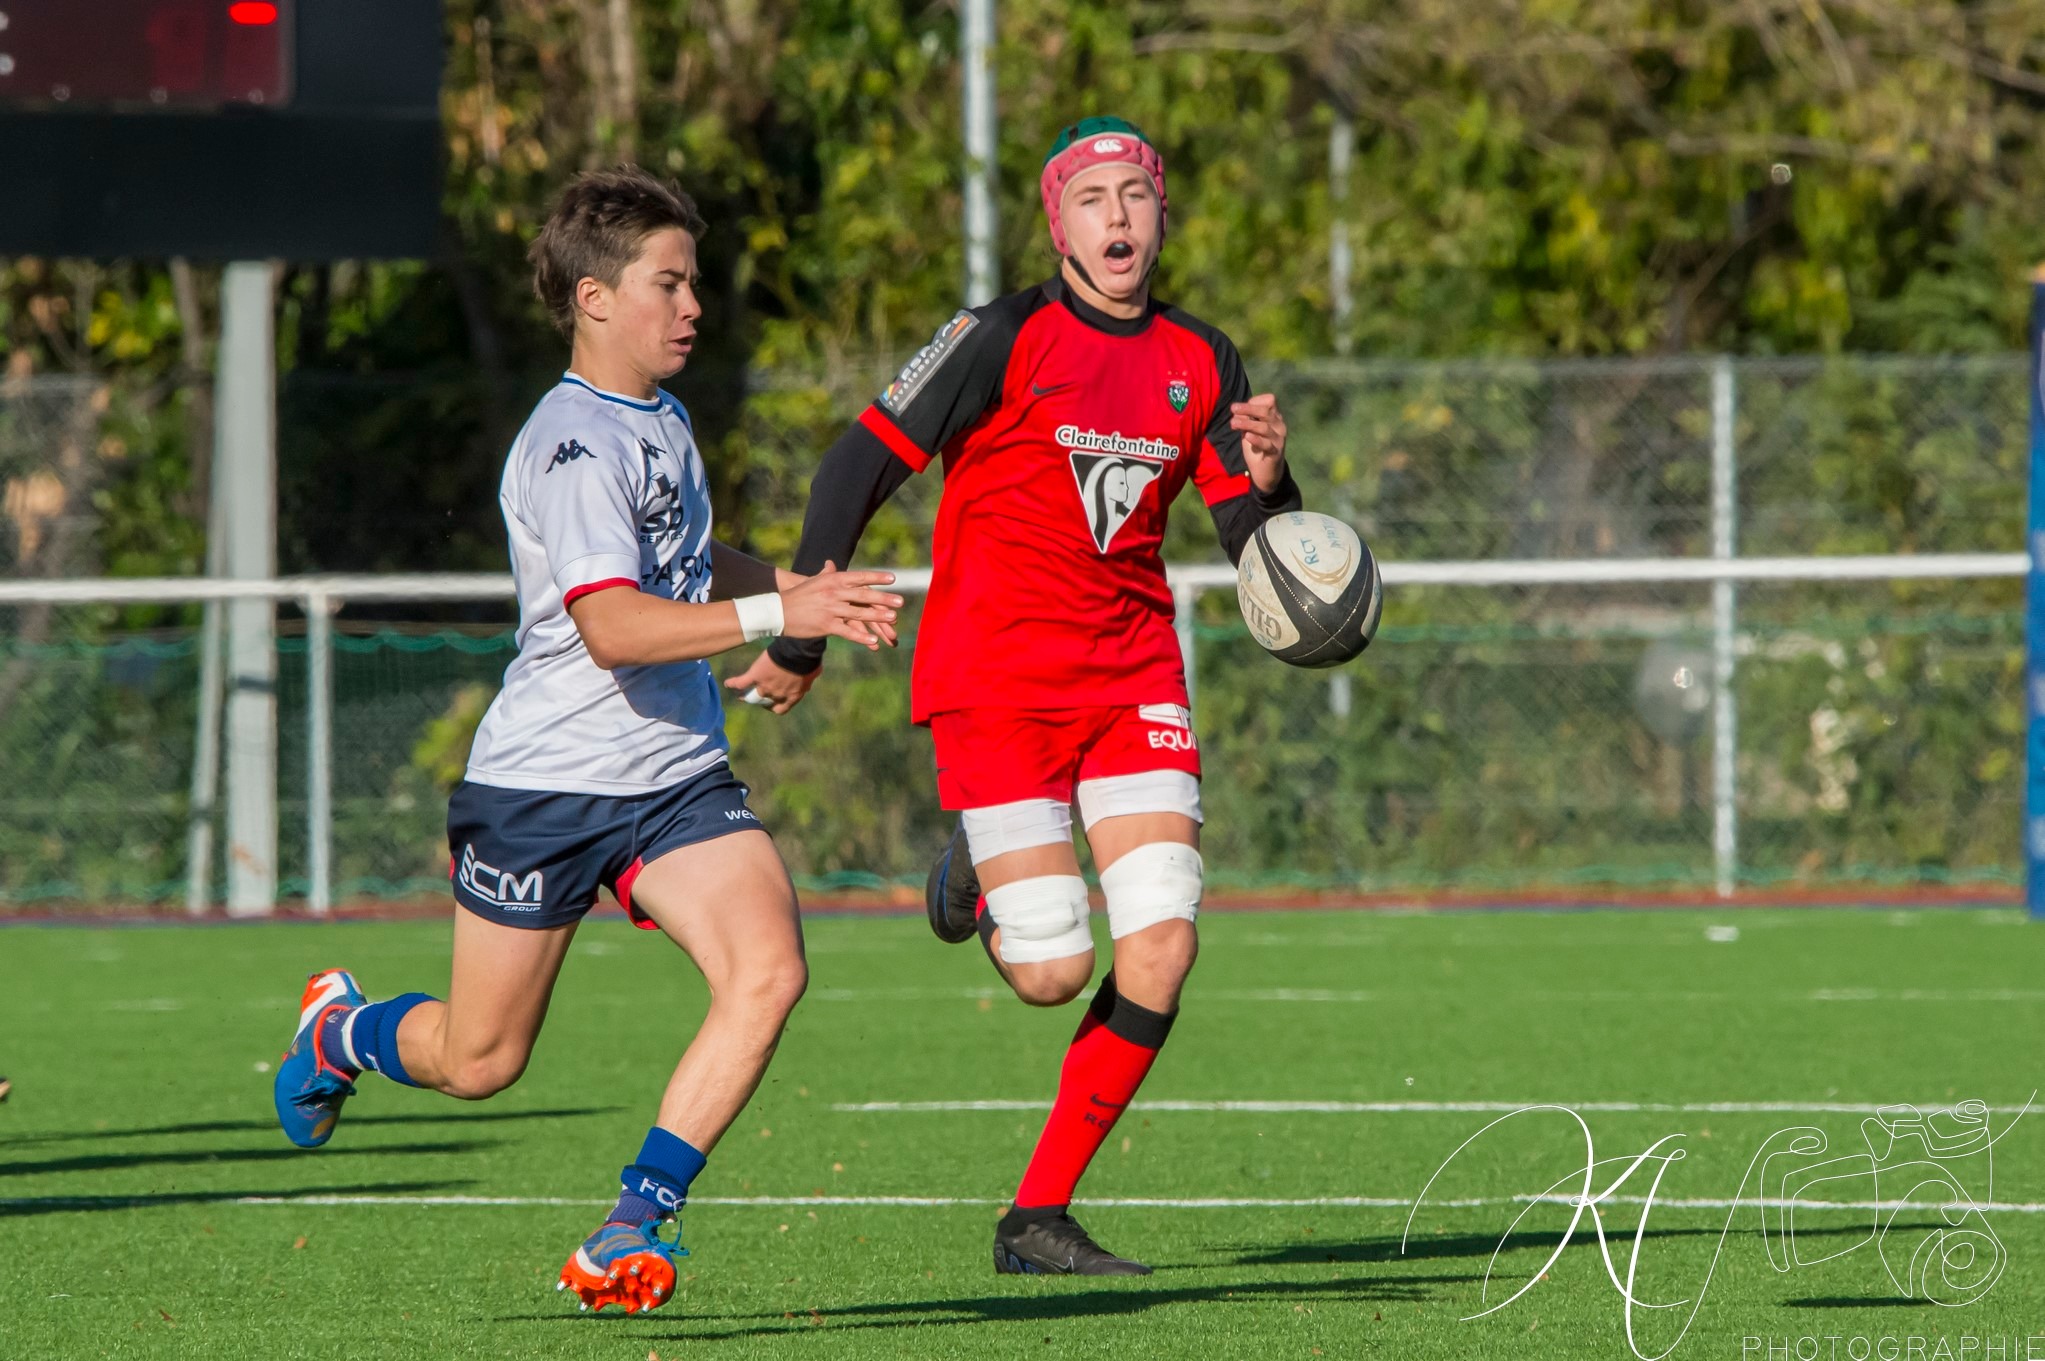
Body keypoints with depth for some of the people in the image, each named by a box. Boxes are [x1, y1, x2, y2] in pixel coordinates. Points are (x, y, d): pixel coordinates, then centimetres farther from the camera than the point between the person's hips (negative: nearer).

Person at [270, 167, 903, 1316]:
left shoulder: (664, 420, 11)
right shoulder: (570, 445, -18)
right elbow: (615, 628, -30)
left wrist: (799, 586, 15)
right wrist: (777, 616, -35)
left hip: (677, 776, 7)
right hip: (545, 780, -7)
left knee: (768, 971, -19)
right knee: (482, 1060, 5)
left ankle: (634, 1228, -14)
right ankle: (343, 1029, 40)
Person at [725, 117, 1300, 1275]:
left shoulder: (1201, 363, 8)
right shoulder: (1003, 340, -8)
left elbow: (1259, 552, 11)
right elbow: (858, 470, -6)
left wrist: (1265, 477, -11)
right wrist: (801, 635, -8)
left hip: (1134, 678, 5)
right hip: (996, 678, -5)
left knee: (1165, 943, -10)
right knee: (1053, 972, -11)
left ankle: (1040, 1218, 2)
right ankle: (982, 874, 26)